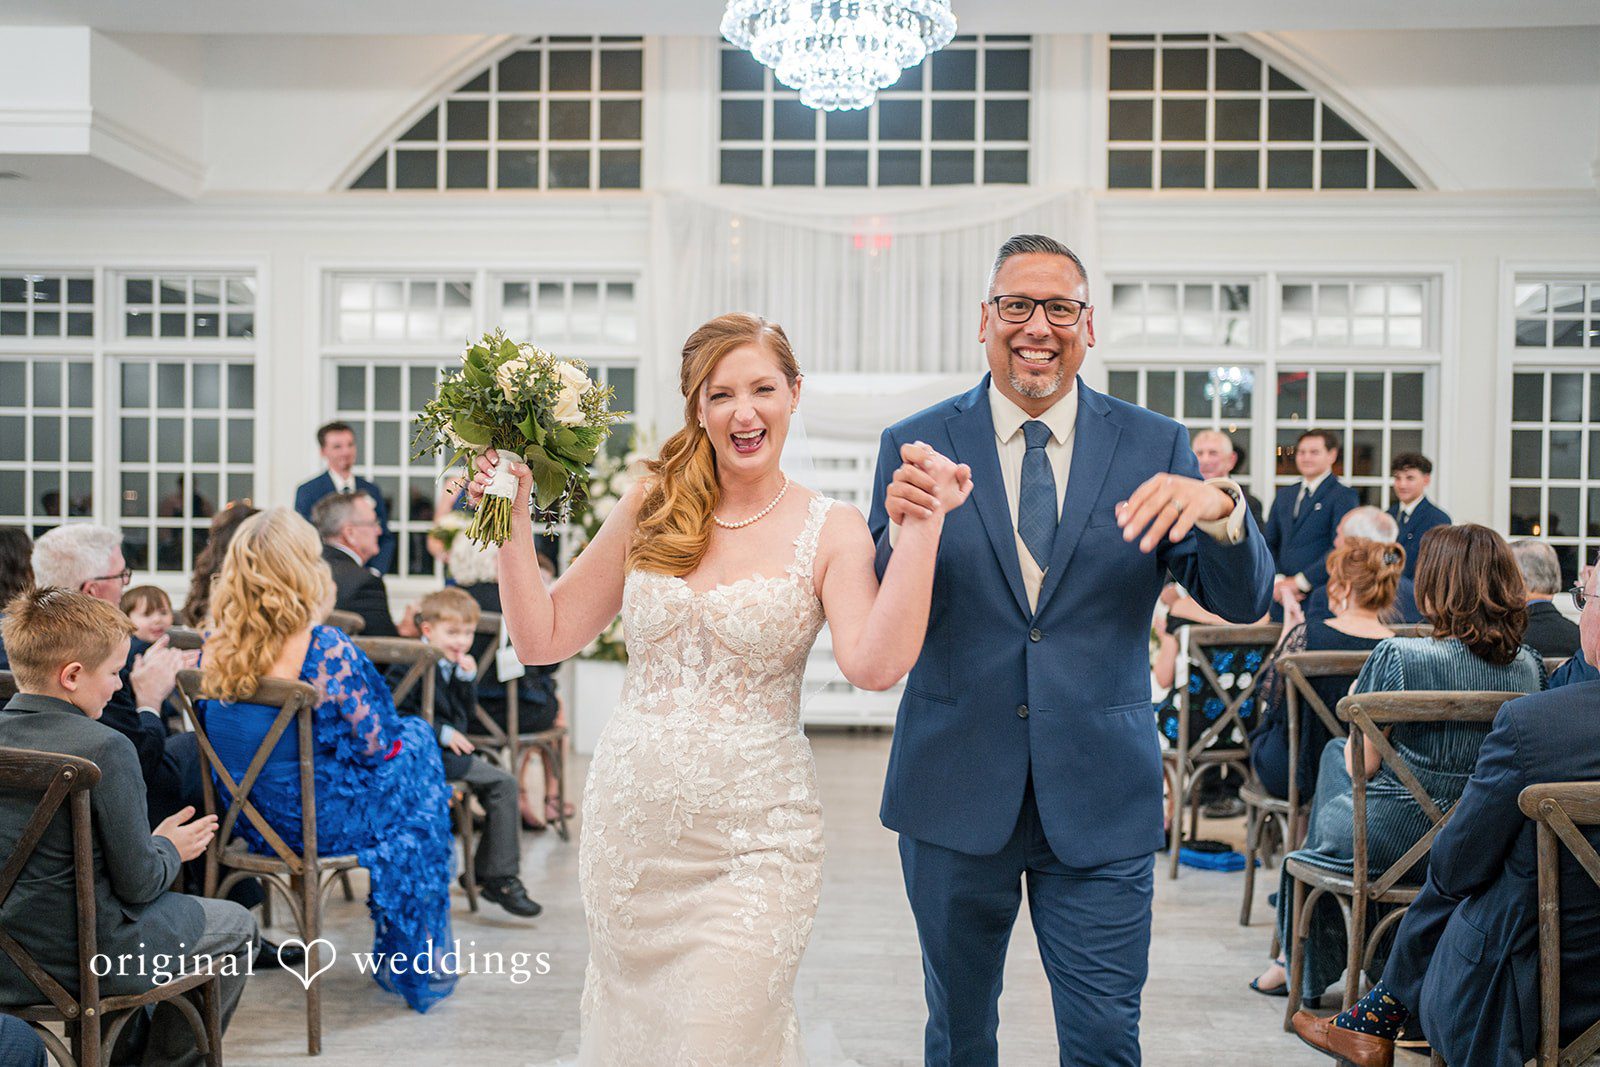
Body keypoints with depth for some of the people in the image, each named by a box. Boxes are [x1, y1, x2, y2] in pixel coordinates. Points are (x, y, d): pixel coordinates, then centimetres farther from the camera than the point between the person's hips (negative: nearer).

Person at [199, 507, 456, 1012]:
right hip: (321, 822, -6)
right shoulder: (326, 650, -24)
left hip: (250, 821, 6)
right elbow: (374, 745, -16)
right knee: (416, 742, 20)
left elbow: (223, 734, 8)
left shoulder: (214, 648, -6)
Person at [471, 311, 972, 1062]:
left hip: (751, 839, -3)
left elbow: (876, 666, -23)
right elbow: (543, 638, 3)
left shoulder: (831, 532, -5)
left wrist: (923, 524, -22)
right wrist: (513, 516, -4)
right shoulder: (650, 510, 3)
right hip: (629, 823, 4)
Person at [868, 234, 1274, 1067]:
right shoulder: (915, 448, -1)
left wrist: (1221, 509, -26)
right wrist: (902, 531, -26)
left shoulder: (1154, 448, 1)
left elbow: (1244, 602, -5)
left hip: (1099, 800, 0)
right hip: (956, 793, 1)